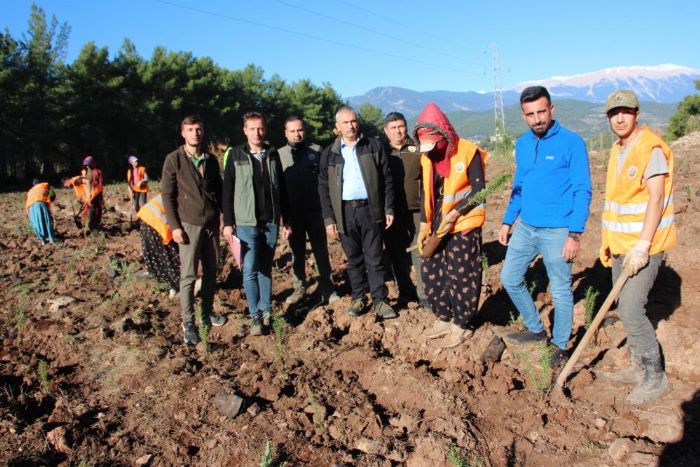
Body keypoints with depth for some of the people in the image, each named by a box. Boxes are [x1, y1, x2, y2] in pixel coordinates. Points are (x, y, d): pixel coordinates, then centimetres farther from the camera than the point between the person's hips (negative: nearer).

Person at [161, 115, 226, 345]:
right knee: (188, 275, -1)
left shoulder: (211, 160, 8)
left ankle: (207, 313, 26)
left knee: (211, 272, 11)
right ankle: (188, 322, 8)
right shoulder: (174, 160, -4)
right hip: (189, 225, -4)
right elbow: (167, 195, -5)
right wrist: (175, 226, -11)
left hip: (212, 224, 5)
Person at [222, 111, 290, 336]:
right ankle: (255, 315, 6)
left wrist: (286, 220, 9)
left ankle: (266, 311, 19)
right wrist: (228, 222, -5)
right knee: (250, 270, -5)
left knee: (266, 268, 10)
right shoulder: (236, 155, 0)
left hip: (271, 222, 3)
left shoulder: (273, 154, 7)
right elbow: (227, 191, -1)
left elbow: (282, 189, 10)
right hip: (246, 223, -2)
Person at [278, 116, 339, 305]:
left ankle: (327, 290, 14)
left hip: (315, 211, -1)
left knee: (321, 252, 6)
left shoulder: (317, 151, 1)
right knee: (297, 253, 13)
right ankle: (299, 288, 25)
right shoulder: (279, 154, 3)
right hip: (292, 214, 1)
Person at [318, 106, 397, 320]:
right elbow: (323, 188, 4)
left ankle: (380, 300, 12)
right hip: (344, 212, 1)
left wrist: (389, 208, 0)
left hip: (370, 209, -1)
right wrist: (328, 218, -2)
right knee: (354, 258, 10)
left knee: (374, 258, 3)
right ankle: (358, 298, 22)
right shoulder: (329, 153, 5)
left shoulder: (374, 146, 3)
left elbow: (387, 179, 4)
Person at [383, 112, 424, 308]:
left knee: (420, 254, 0)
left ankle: (425, 293, 11)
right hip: (391, 213, 2)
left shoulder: (418, 149, 2)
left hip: (417, 211, -2)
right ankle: (406, 293, 23)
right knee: (398, 255, 9)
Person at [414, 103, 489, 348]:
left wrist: (454, 214, -21)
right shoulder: (426, 156, 6)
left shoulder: (468, 152, -13)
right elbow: (426, 192, 11)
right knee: (432, 274, 11)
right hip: (436, 226, 7)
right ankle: (444, 319, 29)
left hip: (463, 225, -6)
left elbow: (479, 189, -13)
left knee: (461, 277, 1)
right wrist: (424, 224, 4)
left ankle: (461, 325, 18)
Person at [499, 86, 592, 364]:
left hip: (557, 231, -6)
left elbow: (582, 191, -12)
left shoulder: (572, 143, -11)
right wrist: (507, 221, 13)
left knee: (560, 291, 5)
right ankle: (536, 330, 32)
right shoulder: (522, 144, 7)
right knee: (510, 279, 13)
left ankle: (559, 346, 25)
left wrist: (575, 234, -17)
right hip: (525, 227, 7)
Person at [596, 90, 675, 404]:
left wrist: (642, 246, -24)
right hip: (622, 244, 8)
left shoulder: (651, 148, -13)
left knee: (631, 309, -10)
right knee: (625, 308, 13)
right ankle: (638, 367, 27)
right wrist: (608, 241, 17)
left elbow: (656, 200, -19)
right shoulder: (617, 150, 13)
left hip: (644, 245, -8)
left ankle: (655, 376, 7)